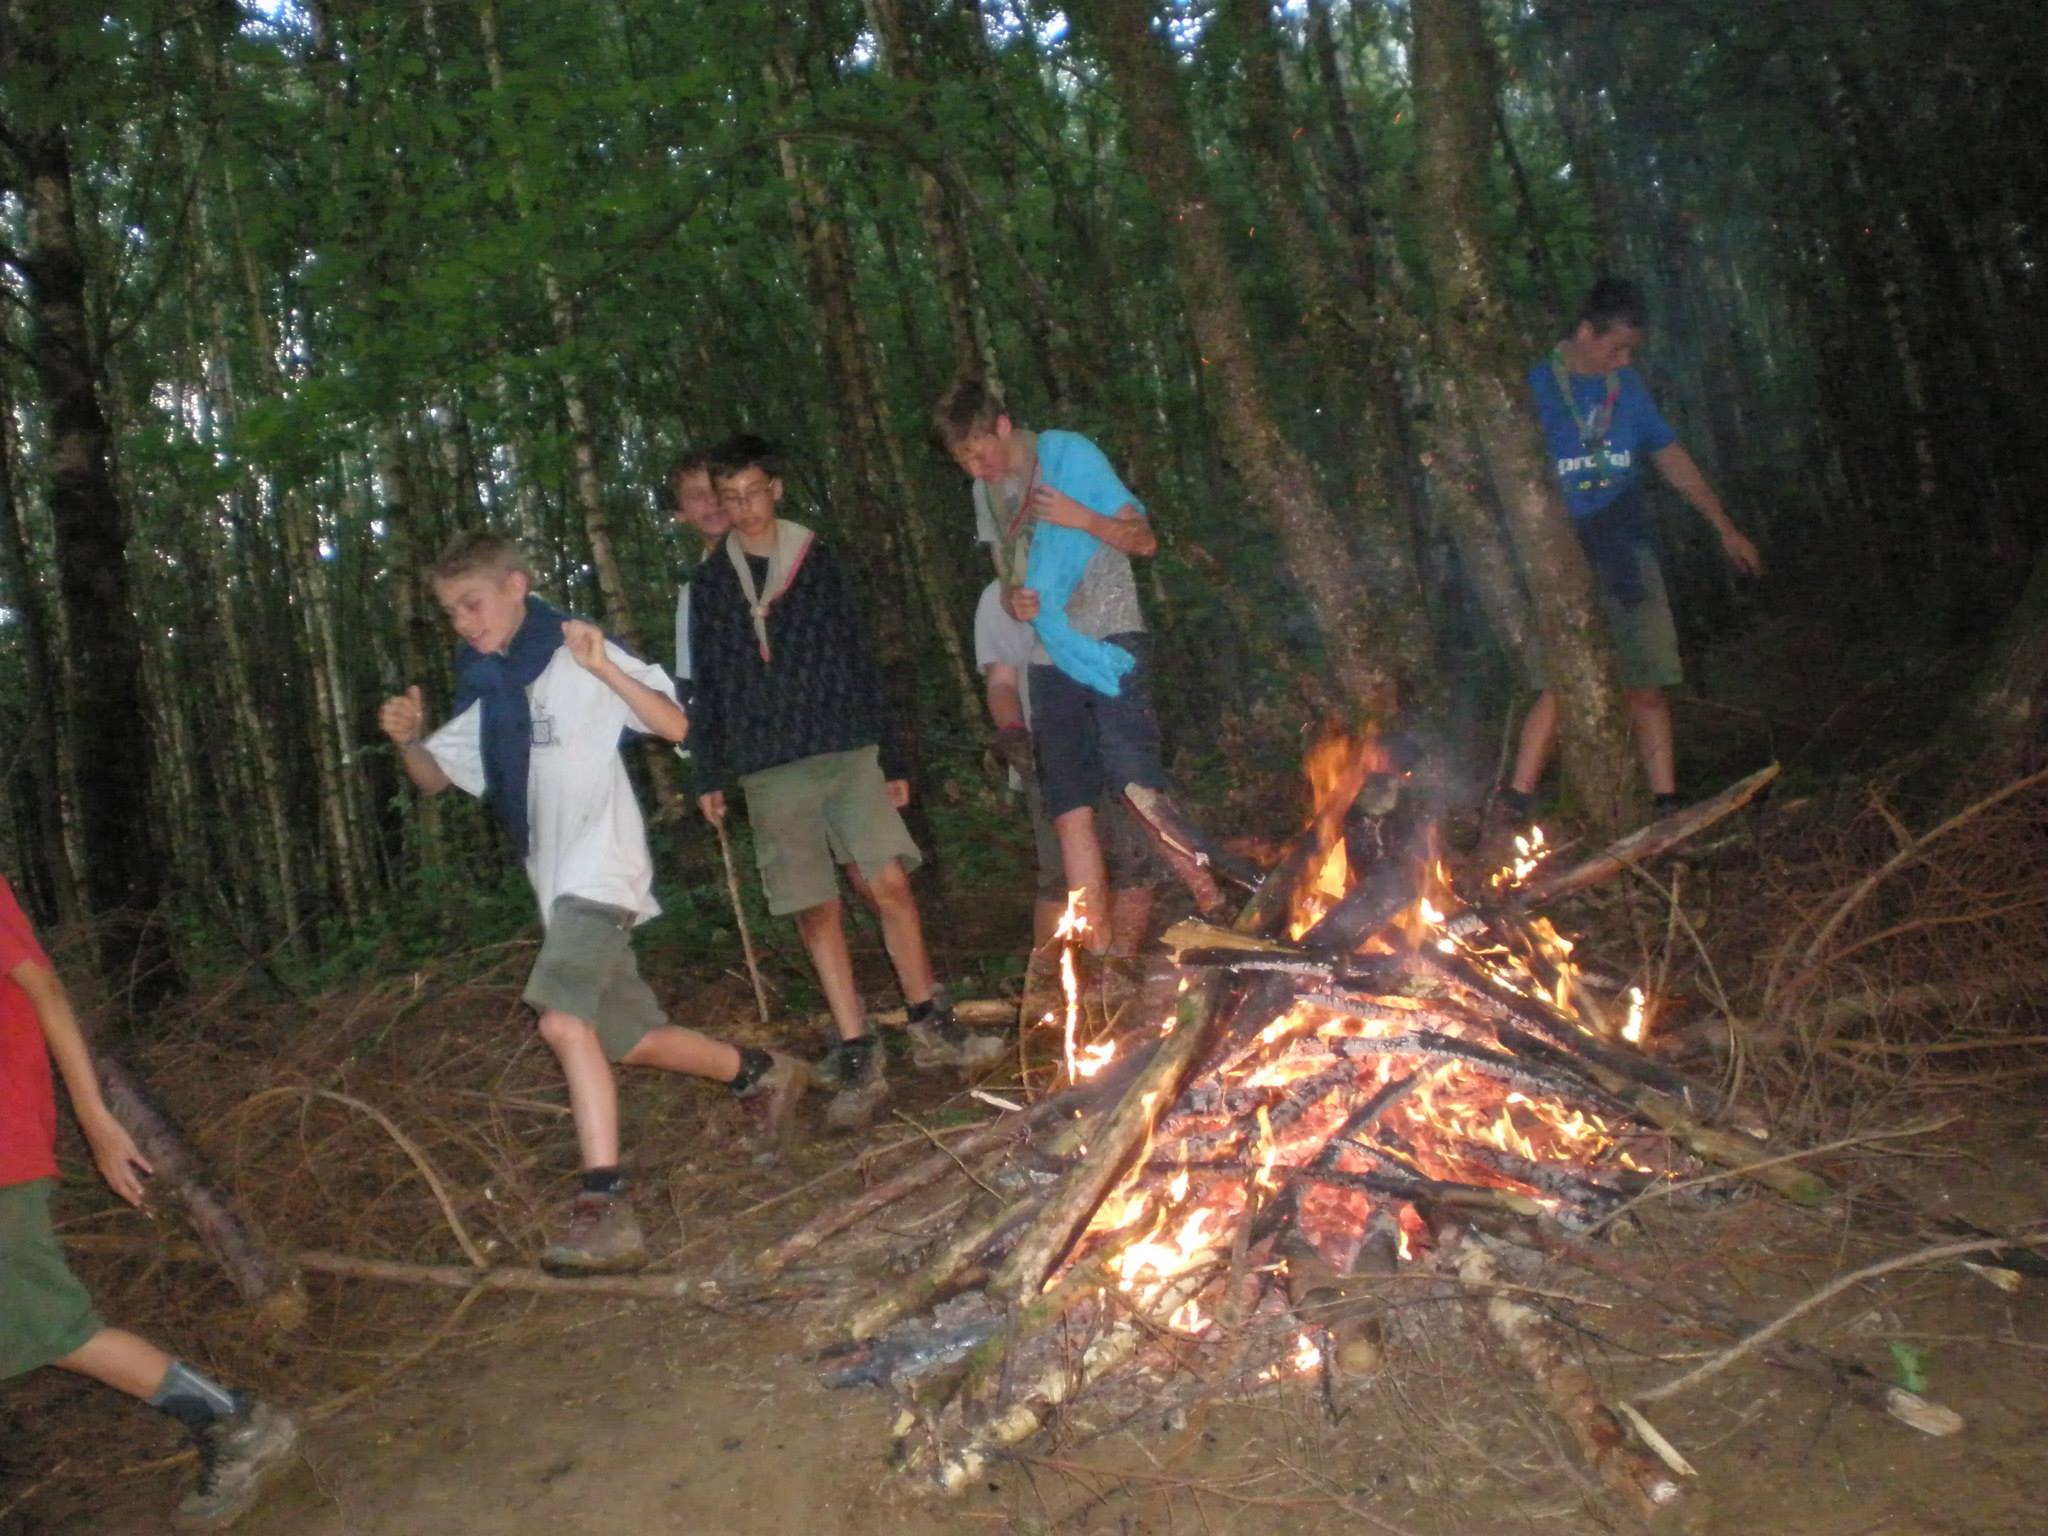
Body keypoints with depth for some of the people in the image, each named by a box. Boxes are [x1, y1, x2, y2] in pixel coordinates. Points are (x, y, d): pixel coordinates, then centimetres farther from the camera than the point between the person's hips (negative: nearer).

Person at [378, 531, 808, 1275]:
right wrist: (407, 739, -3)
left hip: (601, 867, -9)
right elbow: (433, 779, 18)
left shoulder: (576, 656, -5)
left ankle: (604, 1207, -28)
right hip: (557, 883, 9)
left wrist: (602, 666, -26)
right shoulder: (487, 692, 16)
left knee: (563, 1017, -26)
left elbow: (674, 724, -14)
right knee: (631, 1039, 13)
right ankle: (763, 1074, 33)